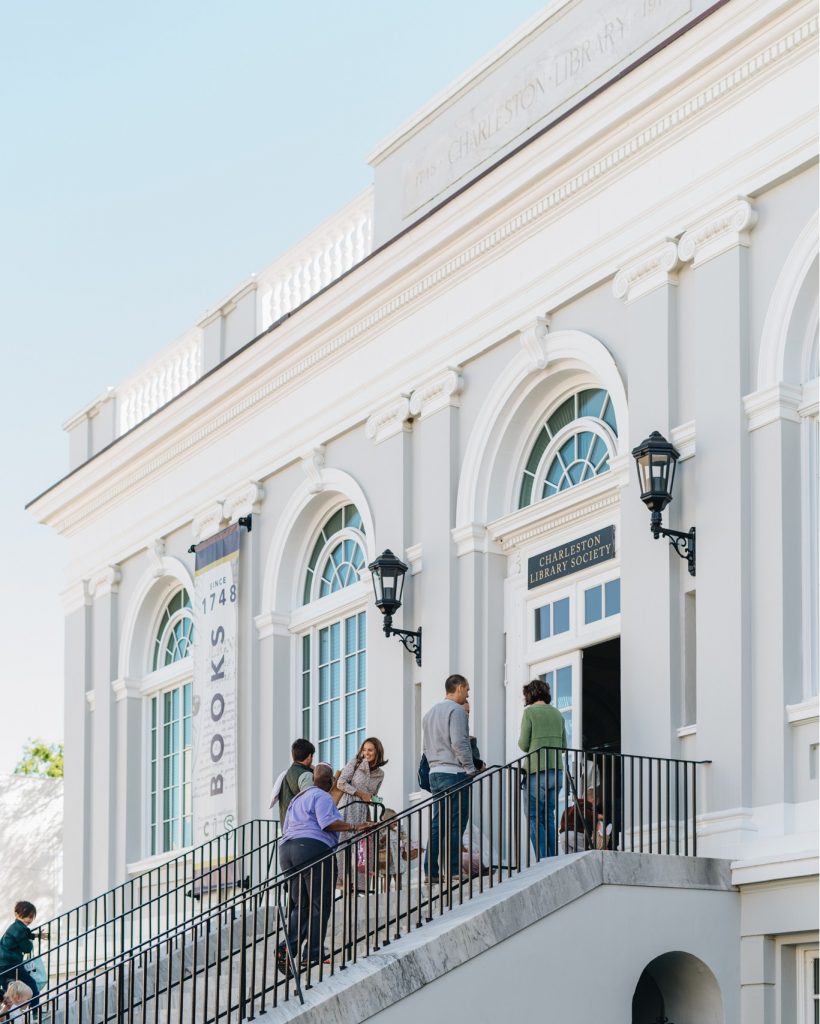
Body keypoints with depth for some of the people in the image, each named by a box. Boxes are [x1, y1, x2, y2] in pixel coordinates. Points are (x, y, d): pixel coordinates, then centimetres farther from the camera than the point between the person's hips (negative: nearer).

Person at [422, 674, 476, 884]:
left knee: (438, 824, 8)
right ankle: (454, 872, -9)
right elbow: (459, 743, -16)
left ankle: (431, 871, 4)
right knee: (455, 825, -7)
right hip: (454, 772, -8)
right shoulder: (456, 710, -8)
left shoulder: (430, 713, 19)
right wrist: (471, 769, -11)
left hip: (436, 773, 8)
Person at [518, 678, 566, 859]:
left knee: (535, 818, -3)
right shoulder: (557, 714, 12)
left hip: (537, 771, -5)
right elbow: (563, 746, 13)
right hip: (556, 771, 5)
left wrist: (521, 741, 16)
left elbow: (524, 745, -5)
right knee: (549, 817, 11)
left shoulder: (529, 712, -4)